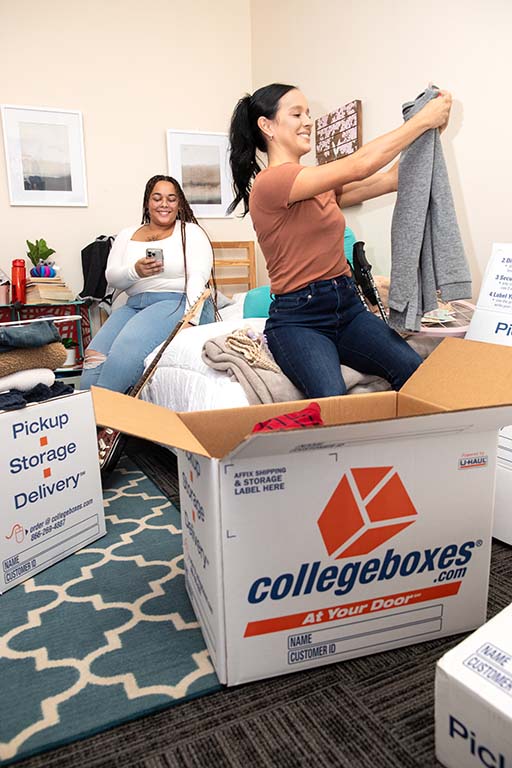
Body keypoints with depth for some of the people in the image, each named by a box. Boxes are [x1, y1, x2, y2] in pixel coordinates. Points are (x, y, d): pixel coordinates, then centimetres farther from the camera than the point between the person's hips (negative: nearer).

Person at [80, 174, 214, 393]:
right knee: (95, 355, -23)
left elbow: (198, 277, -6)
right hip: (135, 305, 5)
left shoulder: (191, 232, 7)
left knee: (128, 345, -32)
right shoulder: (126, 235, 19)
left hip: (178, 302, -4)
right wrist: (135, 271, -13)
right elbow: (111, 277, 11)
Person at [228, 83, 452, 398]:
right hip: (298, 318, -7)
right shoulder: (269, 183, -11)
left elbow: (391, 179, 13)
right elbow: (359, 166, -16)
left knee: (417, 372, -18)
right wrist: (424, 118, -6)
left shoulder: (322, 186, 16)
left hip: (348, 305, 7)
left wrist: (431, 127, 2)